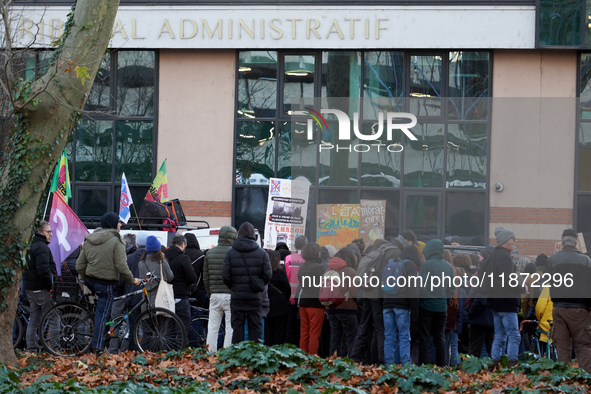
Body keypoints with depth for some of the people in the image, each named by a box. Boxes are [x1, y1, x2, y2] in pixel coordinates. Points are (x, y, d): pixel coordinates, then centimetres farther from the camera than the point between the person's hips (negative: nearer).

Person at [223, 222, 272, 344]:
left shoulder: (231, 253, -1)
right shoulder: (261, 253, 0)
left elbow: (225, 276, -4)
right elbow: (268, 275, -3)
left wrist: (233, 287, 11)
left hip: (237, 296, 0)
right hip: (254, 297, 0)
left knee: (237, 326, 5)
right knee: (255, 326, 5)